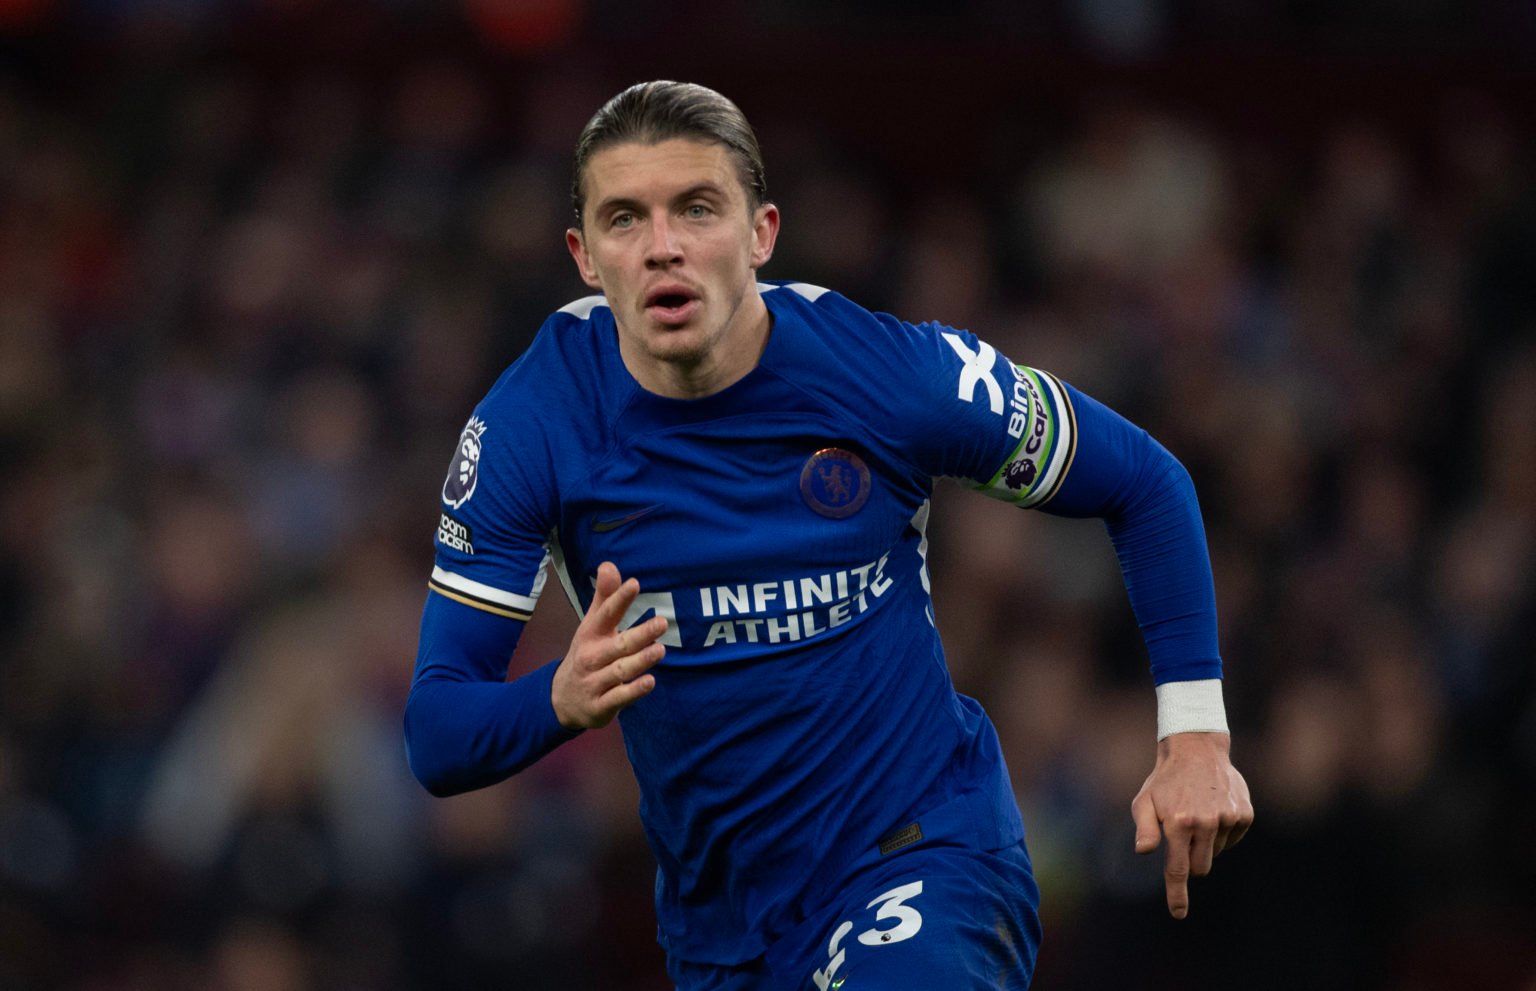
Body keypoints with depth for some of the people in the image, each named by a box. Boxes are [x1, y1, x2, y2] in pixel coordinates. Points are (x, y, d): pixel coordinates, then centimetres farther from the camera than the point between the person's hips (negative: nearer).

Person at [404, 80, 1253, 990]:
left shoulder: (891, 371, -14)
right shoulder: (532, 423, -12)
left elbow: (1145, 484, 1)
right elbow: (438, 737, -13)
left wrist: (1196, 732, -6)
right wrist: (561, 701, -35)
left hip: (926, 861, -3)